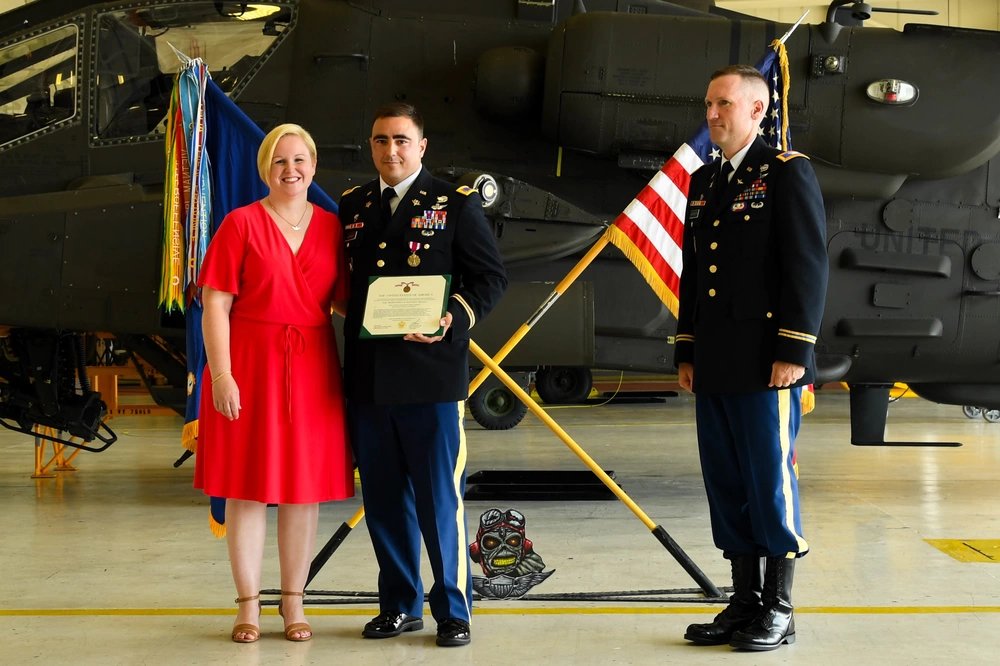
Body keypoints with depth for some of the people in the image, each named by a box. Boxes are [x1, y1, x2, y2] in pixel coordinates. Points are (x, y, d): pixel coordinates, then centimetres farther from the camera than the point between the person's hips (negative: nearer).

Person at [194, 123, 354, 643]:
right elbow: (215, 306, -6)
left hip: (311, 370, 3)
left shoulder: (331, 227, 8)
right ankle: (248, 606, 14)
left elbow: (344, 301, 10)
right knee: (248, 487, 2)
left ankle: (293, 604, 18)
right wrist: (220, 375, -14)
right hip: (249, 367, -3)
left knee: (305, 487, 6)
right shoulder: (241, 223, -2)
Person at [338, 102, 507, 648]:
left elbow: (491, 275, -1)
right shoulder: (352, 206, 14)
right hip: (366, 376, 5)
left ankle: (453, 611, 13)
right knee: (383, 499, 11)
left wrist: (455, 319, -16)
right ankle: (400, 604, 25)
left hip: (431, 374, -4)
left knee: (440, 498, -1)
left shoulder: (456, 203, 1)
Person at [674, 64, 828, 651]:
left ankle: (778, 611, 10)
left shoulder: (787, 172, -4)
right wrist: (687, 352, 15)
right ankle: (744, 603, 20)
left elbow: (808, 265, -11)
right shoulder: (703, 182, 17)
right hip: (715, 367, 7)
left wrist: (794, 351, -16)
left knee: (771, 482, -1)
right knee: (727, 487, 10)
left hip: (766, 362, -7)